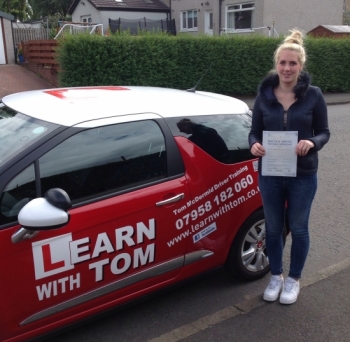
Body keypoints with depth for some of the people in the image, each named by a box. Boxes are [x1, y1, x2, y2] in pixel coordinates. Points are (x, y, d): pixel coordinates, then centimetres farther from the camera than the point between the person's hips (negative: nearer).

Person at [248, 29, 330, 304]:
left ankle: (294, 279, 33)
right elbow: (255, 130, 4)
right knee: (273, 227, 15)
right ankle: (276, 276, 36)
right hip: (270, 175, 2)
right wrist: (254, 145, -18)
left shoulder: (313, 95, -6)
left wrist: (312, 143, -22)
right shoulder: (264, 95, -1)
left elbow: (324, 132, 0)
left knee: (298, 228, 13)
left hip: (303, 176, -2)